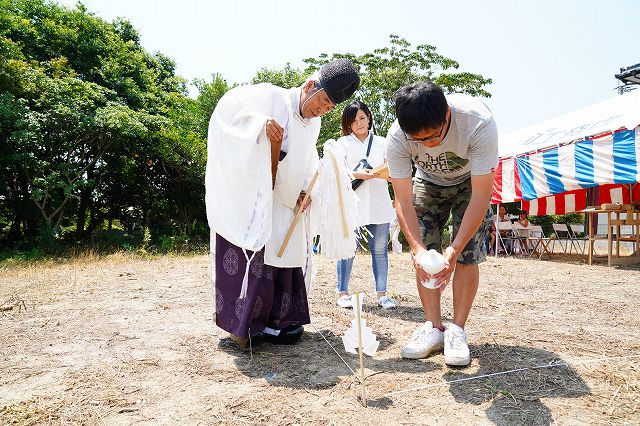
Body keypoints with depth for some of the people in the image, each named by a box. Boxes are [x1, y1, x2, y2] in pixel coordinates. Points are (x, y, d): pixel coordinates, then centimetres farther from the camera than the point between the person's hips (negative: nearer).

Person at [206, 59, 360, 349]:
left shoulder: (313, 123, 10)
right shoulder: (271, 97, -11)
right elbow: (229, 104, -19)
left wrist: (305, 190, 2)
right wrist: (263, 122, -33)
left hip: (283, 200, 7)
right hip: (250, 196, -7)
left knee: (284, 255, 7)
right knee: (254, 257, -10)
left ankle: (277, 319, 18)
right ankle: (244, 323, 1)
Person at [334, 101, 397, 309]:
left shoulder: (382, 143, 16)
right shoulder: (343, 143, 10)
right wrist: (358, 174, -20)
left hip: (379, 204, 2)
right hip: (352, 203, -2)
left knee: (379, 249, 4)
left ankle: (382, 293, 11)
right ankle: (342, 292, 6)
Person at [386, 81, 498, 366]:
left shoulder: (479, 123, -39)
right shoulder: (396, 137, -32)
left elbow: (481, 195, -35)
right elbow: (404, 200, -26)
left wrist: (455, 249, -41)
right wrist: (417, 247, -40)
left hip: (471, 182, -2)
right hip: (428, 183, 2)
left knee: (467, 256, -13)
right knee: (424, 257, -7)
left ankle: (456, 330, -2)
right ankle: (433, 327, 4)